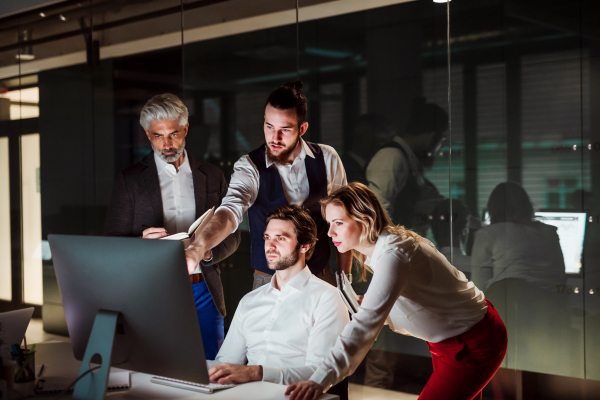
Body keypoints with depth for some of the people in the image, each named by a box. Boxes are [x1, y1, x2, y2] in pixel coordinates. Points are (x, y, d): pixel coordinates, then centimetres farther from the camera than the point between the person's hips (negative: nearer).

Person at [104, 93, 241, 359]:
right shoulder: (130, 180, 4)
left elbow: (231, 235, 12)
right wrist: (142, 243, -19)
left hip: (203, 294, 2)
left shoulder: (212, 177, 10)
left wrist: (208, 252, -10)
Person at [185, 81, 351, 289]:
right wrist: (197, 248, -52)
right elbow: (231, 210, -31)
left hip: (321, 278, 2)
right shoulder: (250, 167, -13)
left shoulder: (327, 159, -6)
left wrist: (344, 278, 2)